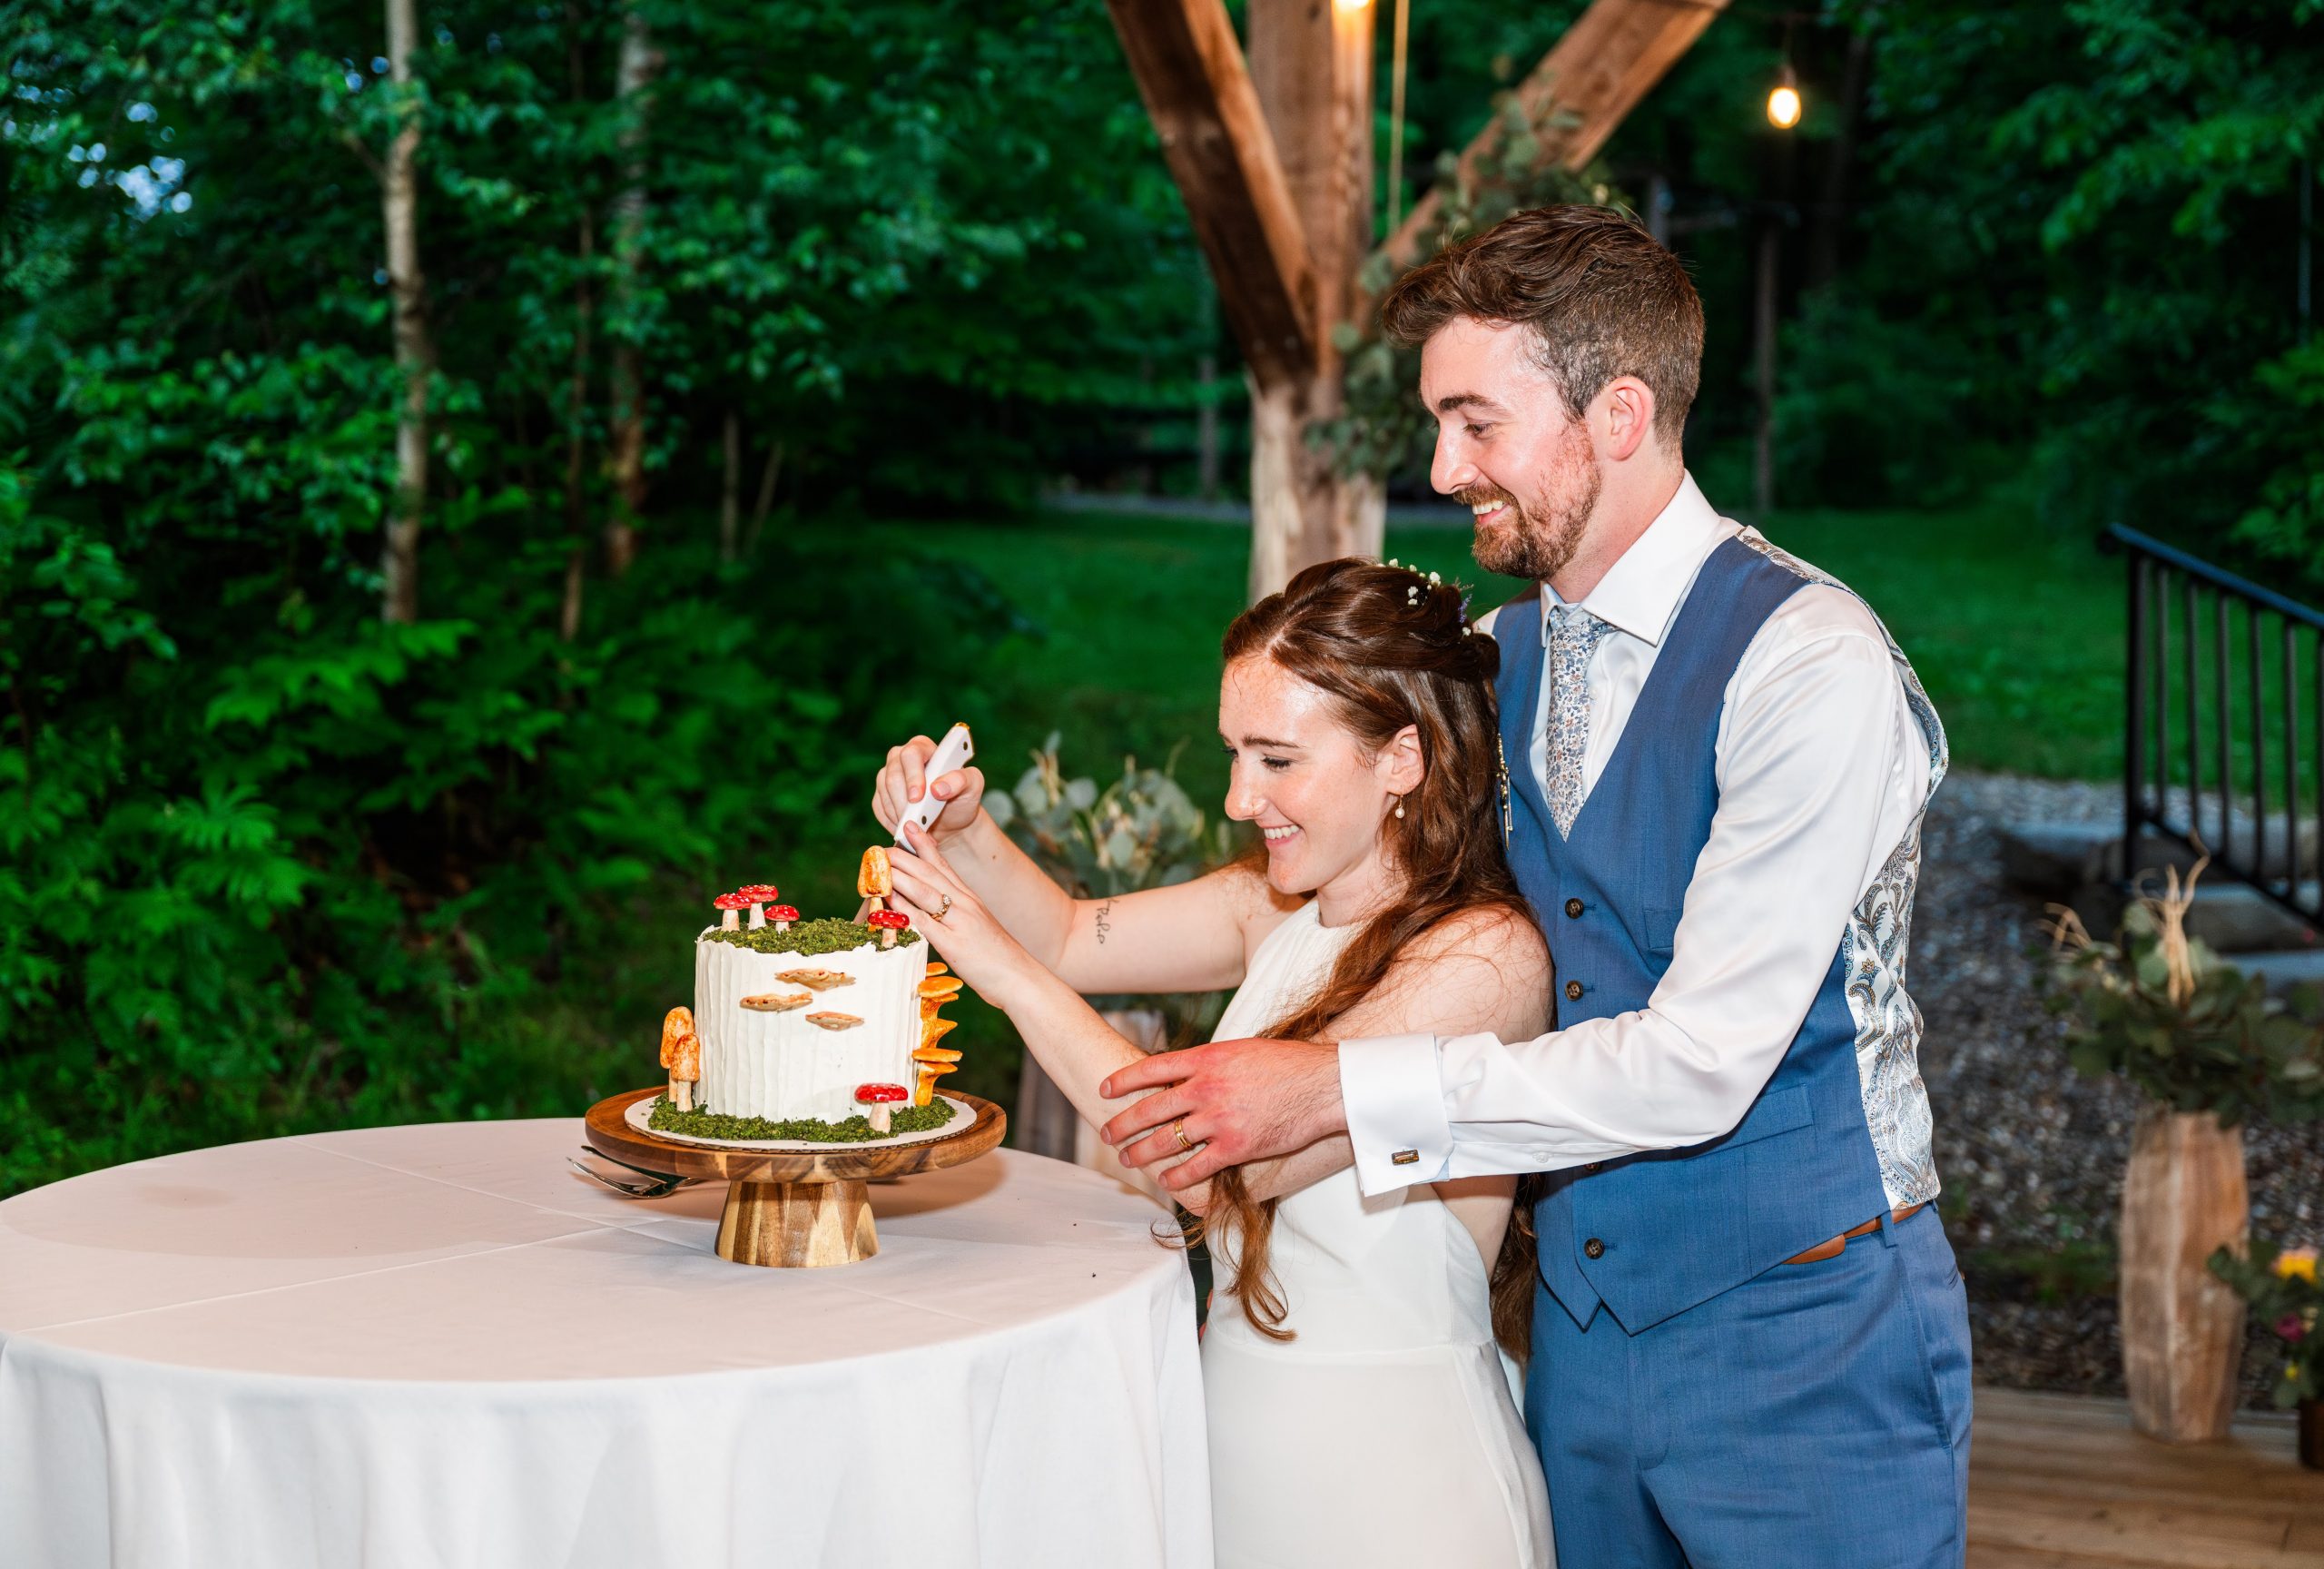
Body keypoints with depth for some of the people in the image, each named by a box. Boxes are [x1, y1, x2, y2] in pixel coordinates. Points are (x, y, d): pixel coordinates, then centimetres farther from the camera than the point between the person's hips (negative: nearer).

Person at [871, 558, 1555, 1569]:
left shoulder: (1484, 955, -21)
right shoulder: (1284, 905, 2)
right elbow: (1072, 936, 18)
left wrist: (1013, 978, -19)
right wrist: (962, 831, -2)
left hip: (1387, 1471, -7)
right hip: (1234, 1423, 7)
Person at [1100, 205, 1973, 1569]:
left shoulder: (1811, 665, -20)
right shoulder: (1492, 661, 5)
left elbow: (1698, 1065, -24)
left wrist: (1338, 1091, -22)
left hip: (1801, 1339, -6)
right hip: (1583, 1315, 6)